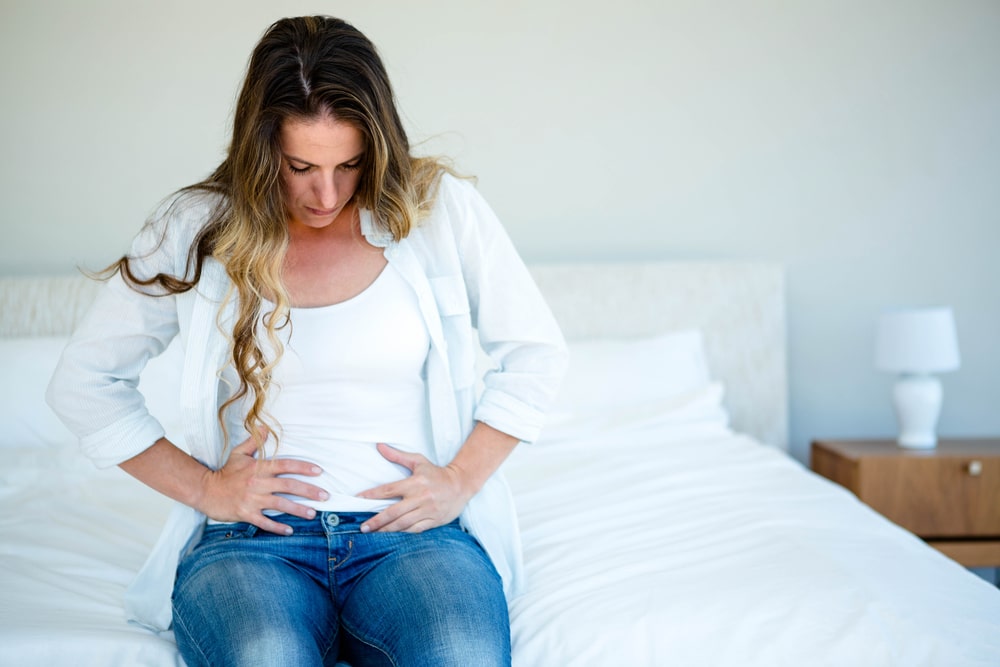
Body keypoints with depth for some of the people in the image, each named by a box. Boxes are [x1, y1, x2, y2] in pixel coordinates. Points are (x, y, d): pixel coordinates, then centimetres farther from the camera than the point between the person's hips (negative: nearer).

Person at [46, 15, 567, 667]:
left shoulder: (441, 208, 5)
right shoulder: (200, 227, 5)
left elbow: (537, 353, 11)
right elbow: (83, 380, 11)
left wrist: (461, 480, 0)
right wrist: (202, 487, 0)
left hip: (414, 533, 1)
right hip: (249, 538, 0)